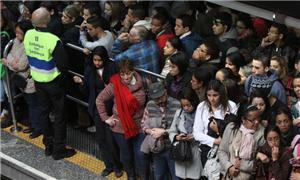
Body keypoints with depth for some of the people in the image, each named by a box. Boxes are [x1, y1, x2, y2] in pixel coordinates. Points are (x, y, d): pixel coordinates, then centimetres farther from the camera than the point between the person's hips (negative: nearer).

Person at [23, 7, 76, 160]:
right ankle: (59, 150, 15)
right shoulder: (53, 40, -29)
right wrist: (63, 73, 1)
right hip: (53, 82, -6)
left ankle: (48, 145, 31)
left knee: (43, 111, 19)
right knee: (59, 114, 8)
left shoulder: (28, 35, -10)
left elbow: (29, 56, 4)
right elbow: (62, 64, -20)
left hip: (37, 80, 6)